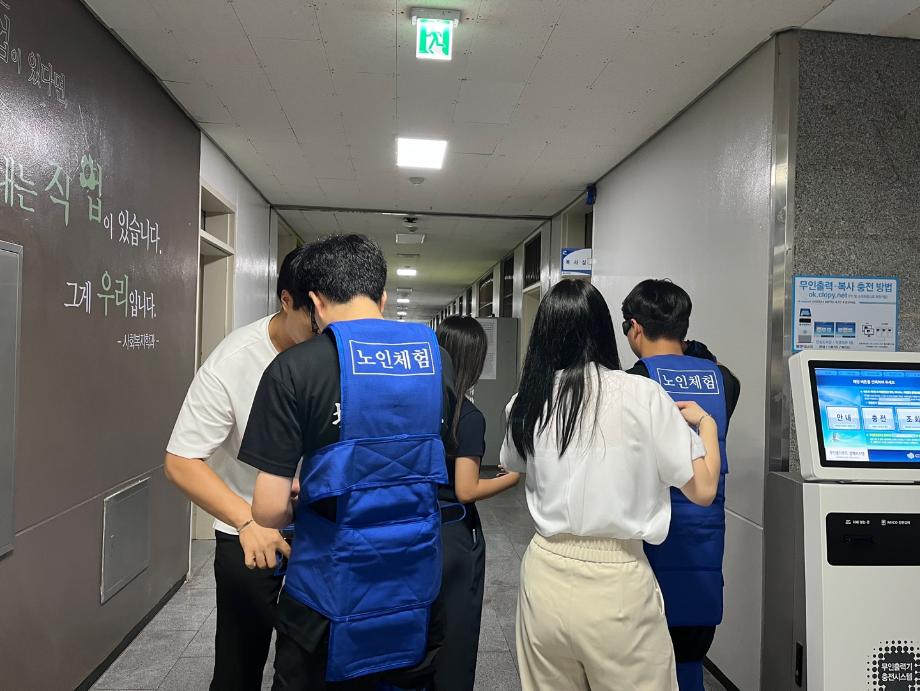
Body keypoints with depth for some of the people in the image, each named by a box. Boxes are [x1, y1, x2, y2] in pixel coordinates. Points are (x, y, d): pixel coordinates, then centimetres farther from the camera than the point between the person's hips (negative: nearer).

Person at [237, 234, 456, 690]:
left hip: (332, 592, -3)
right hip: (418, 589, 4)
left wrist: (299, 507, 7)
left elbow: (269, 510, -15)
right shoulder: (437, 360, -2)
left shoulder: (294, 369, -15)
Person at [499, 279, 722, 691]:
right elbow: (702, 489, -5)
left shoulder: (528, 402, -4)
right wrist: (706, 424, 12)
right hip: (616, 584, -3)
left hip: (544, 576, 3)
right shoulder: (641, 395, -13)